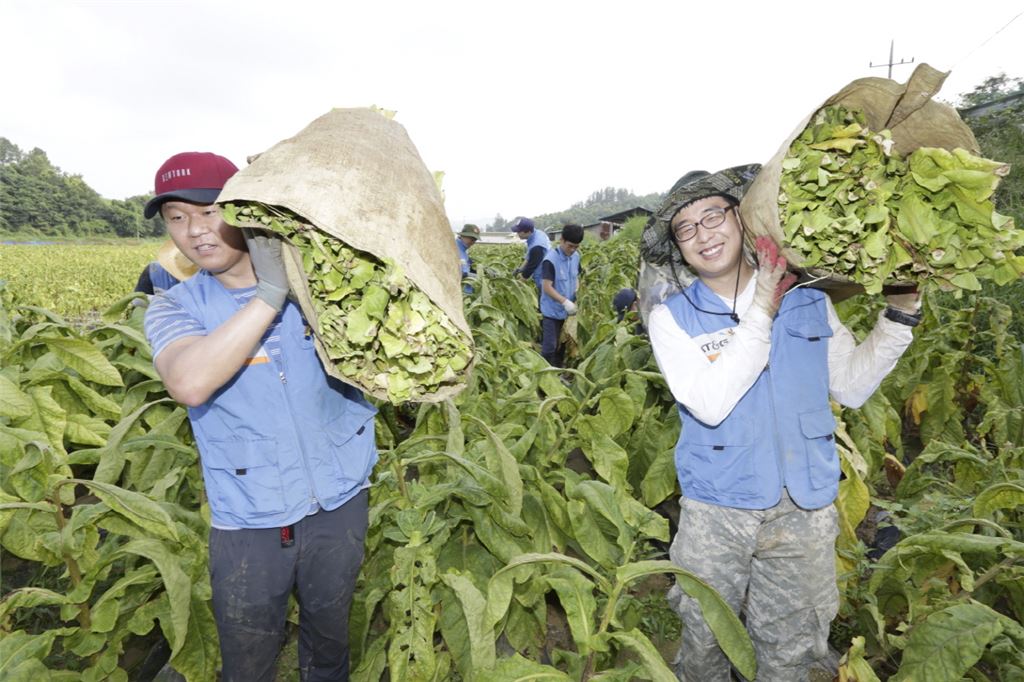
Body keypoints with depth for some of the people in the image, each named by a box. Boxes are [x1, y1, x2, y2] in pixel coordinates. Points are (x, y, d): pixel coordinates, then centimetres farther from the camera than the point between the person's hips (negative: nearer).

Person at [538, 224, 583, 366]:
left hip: (568, 310, 7)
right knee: (550, 347, 0)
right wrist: (565, 301, -29)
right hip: (552, 311, -7)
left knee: (563, 345, 17)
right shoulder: (550, 260, -21)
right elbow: (547, 287, -22)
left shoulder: (575, 257, 1)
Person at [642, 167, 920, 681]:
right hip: (716, 510, -2)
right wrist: (762, 310, -24)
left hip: (806, 508, 2)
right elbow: (710, 404, -22)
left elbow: (852, 388, 4)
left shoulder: (807, 299, -1)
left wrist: (901, 309, -4)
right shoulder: (672, 317, -9)